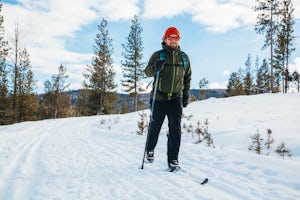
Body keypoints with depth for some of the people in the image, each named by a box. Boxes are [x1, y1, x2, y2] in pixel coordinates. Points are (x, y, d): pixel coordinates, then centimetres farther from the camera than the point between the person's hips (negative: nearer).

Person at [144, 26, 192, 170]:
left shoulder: (184, 57, 10)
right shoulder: (158, 55, 0)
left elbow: (187, 77, 18)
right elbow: (147, 72, -7)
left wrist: (186, 94, 12)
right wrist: (155, 67, -29)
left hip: (176, 98, 2)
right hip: (159, 98, -2)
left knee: (175, 129, -6)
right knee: (155, 126, 10)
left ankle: (173, 159, 1)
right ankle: (149, 149, 35)